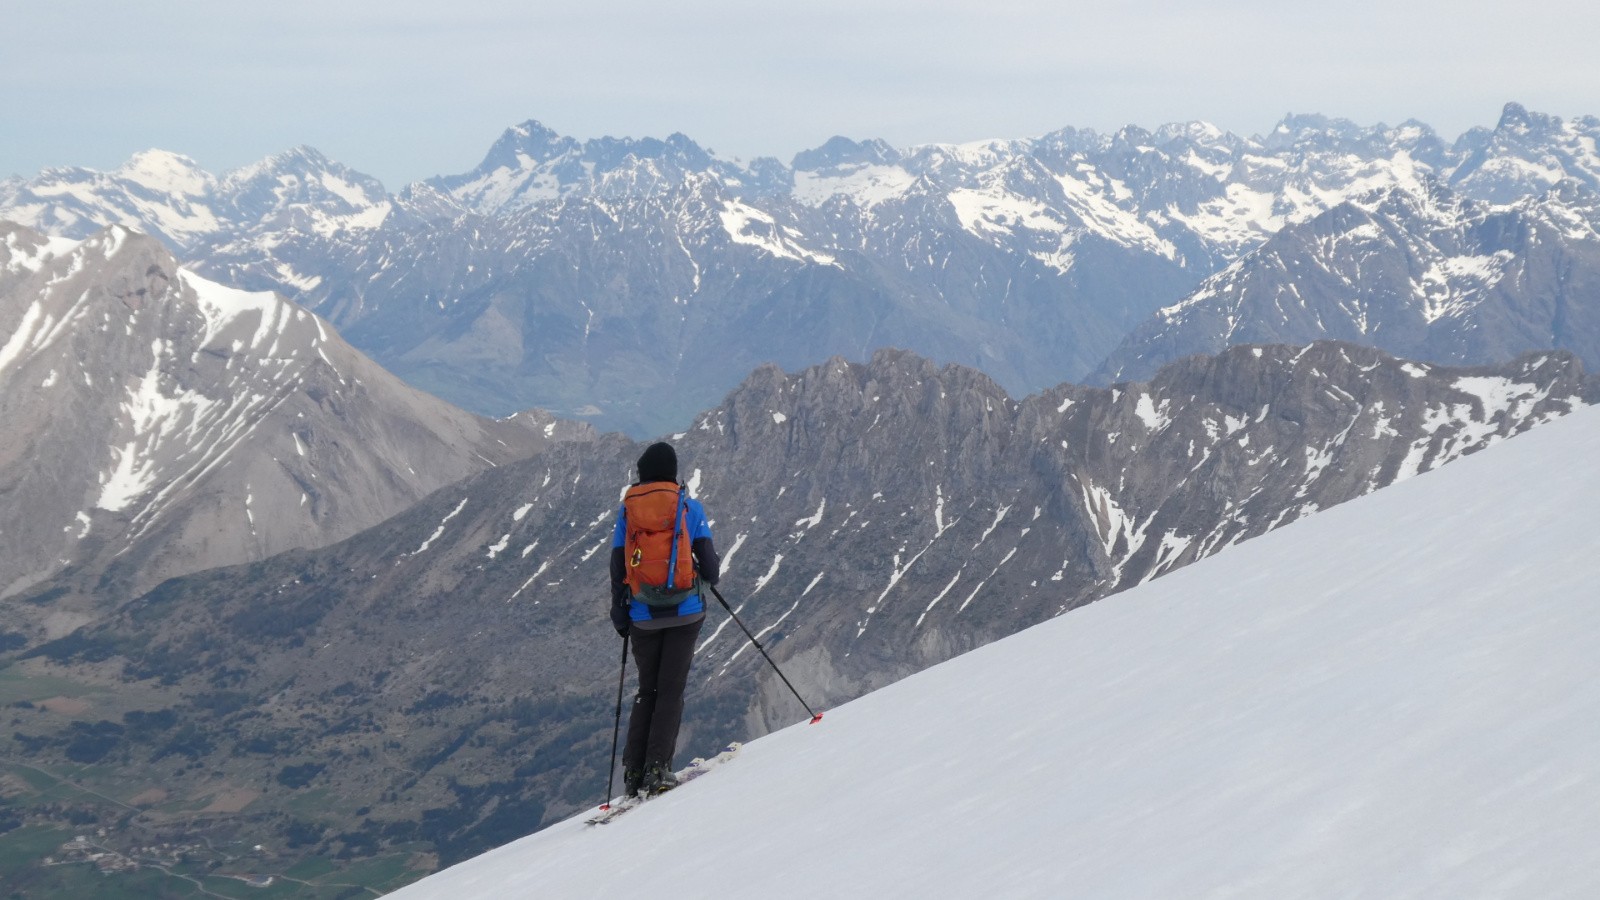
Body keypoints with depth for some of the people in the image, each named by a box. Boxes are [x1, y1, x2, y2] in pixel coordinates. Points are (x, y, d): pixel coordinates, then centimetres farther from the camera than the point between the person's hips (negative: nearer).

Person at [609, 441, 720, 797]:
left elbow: (617, 568, 4)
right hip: (685, 611, -2)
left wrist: (619, 614, 14)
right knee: (671, 689, 0)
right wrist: (713, 573, 20)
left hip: (643, 616, 2)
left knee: (647, 691, 13)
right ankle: (657, 768, -11)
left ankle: (634, 772, 7)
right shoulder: (688, 505, -2)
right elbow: (708, 564, -3)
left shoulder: (627, 509, 4)